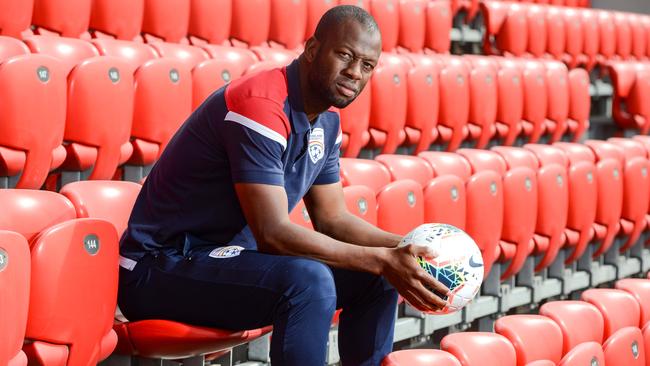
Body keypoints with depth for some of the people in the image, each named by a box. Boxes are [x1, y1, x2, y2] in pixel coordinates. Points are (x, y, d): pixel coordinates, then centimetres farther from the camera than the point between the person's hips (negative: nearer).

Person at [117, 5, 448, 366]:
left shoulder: (325, 120, 7)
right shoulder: (260, 105, -23)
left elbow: (332, 219, 11)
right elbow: (272, 233, -28)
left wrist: (401, 249, -6)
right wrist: (382, 260, -26)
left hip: (230, 256, 10)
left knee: (377, 277, 4)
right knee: (308, 280, -33)